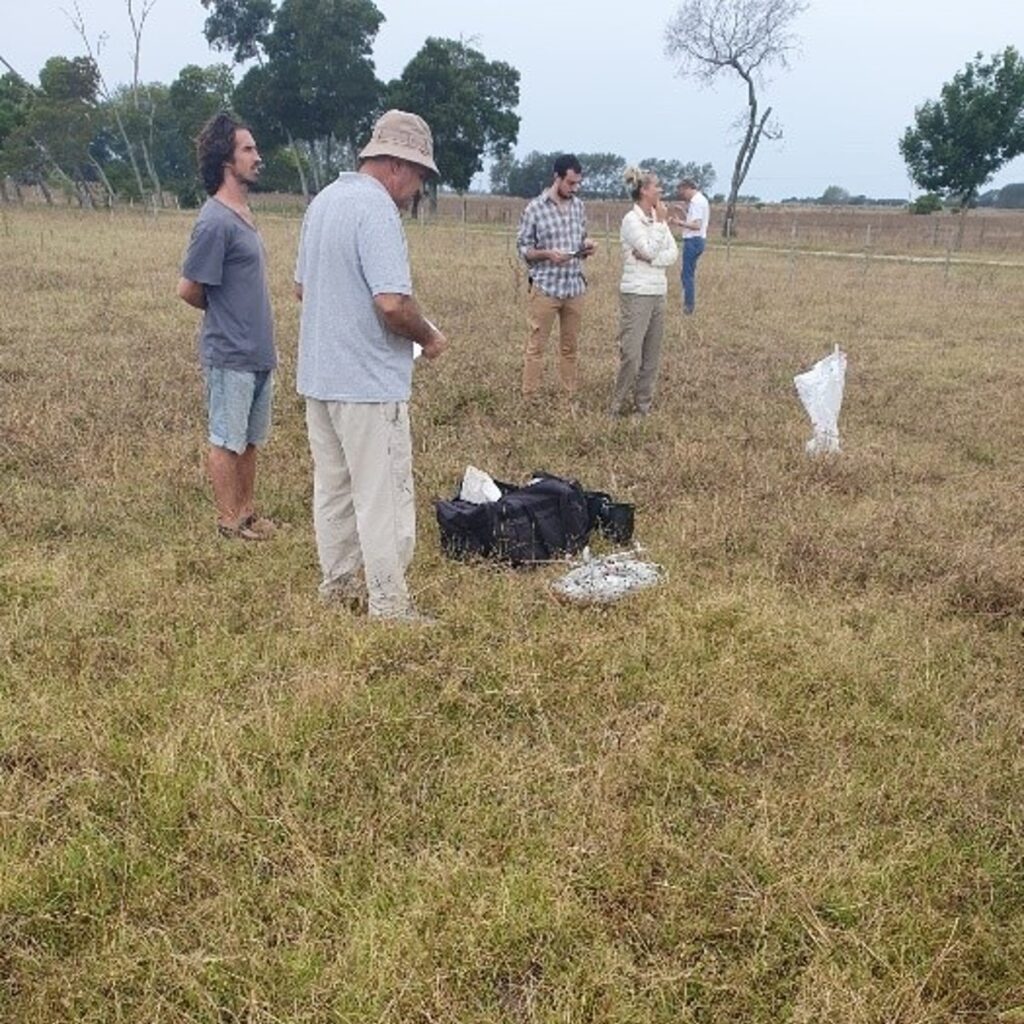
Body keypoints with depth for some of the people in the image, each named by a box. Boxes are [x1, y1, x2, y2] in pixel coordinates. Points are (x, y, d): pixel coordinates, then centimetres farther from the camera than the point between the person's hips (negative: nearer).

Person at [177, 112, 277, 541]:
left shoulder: (243, 213, 10)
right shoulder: (215, 221, -17)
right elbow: (188, 289, -13)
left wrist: (241, 315, 14)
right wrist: (223, 314, 1)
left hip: (257, 350, 8)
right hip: (230, 354, -8)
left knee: (250, 439, 16)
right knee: (226, 440, 4)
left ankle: (246, 509, 27)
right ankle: (228, 518, 15)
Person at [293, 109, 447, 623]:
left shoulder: (323, 200, 12)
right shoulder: (376, 209, -17)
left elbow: (301, 286, 21)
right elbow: (392, 302, -26)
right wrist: (428, 337, -9)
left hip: (319, 373, 9)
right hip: (369, 381, -9)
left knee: (332, 485, 16)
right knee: (383, 494, -2)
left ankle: (339, 584, 27)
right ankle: (389, 603, 5)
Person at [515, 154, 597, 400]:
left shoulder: (578, 205, 8)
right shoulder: (535, 208, -7)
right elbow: (522, 247, -4)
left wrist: (586, 245, -5)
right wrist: (547, 253, -21)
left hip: (574, 287, 5)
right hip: (545, 287, -5)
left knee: (571, 346, 11)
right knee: (536, 345, 1)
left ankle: (570, 397, 20)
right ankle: (529, 399, 7)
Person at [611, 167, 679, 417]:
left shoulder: (658, 219, 11)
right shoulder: (631, 220, -9)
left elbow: (673, 253, 4)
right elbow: (650, 250, -17)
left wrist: (650, 258, -12)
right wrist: (661, 222, -9)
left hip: (658, 293, 7)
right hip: (636, 294, -7)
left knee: (652, 357, 9)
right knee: (632, 356, -8)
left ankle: (644, 406, 17)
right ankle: (616, 409, 4)